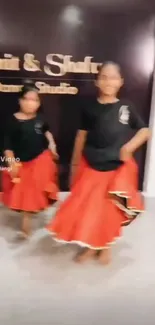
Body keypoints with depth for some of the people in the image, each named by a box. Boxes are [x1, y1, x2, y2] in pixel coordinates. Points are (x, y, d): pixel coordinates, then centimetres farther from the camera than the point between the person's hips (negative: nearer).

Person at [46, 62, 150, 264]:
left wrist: (130, 146, -14)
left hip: (118, 168, 0)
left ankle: (106, 246, 34)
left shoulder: (126, 107, -4)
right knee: (87, 207, 7)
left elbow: (145, 131, 3)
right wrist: (75, 164, 8)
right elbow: (81, 136, 3)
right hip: (91, 166, 1)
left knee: (111, 209, 10)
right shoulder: (90, 108, -4)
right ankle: (90, 245, 30)